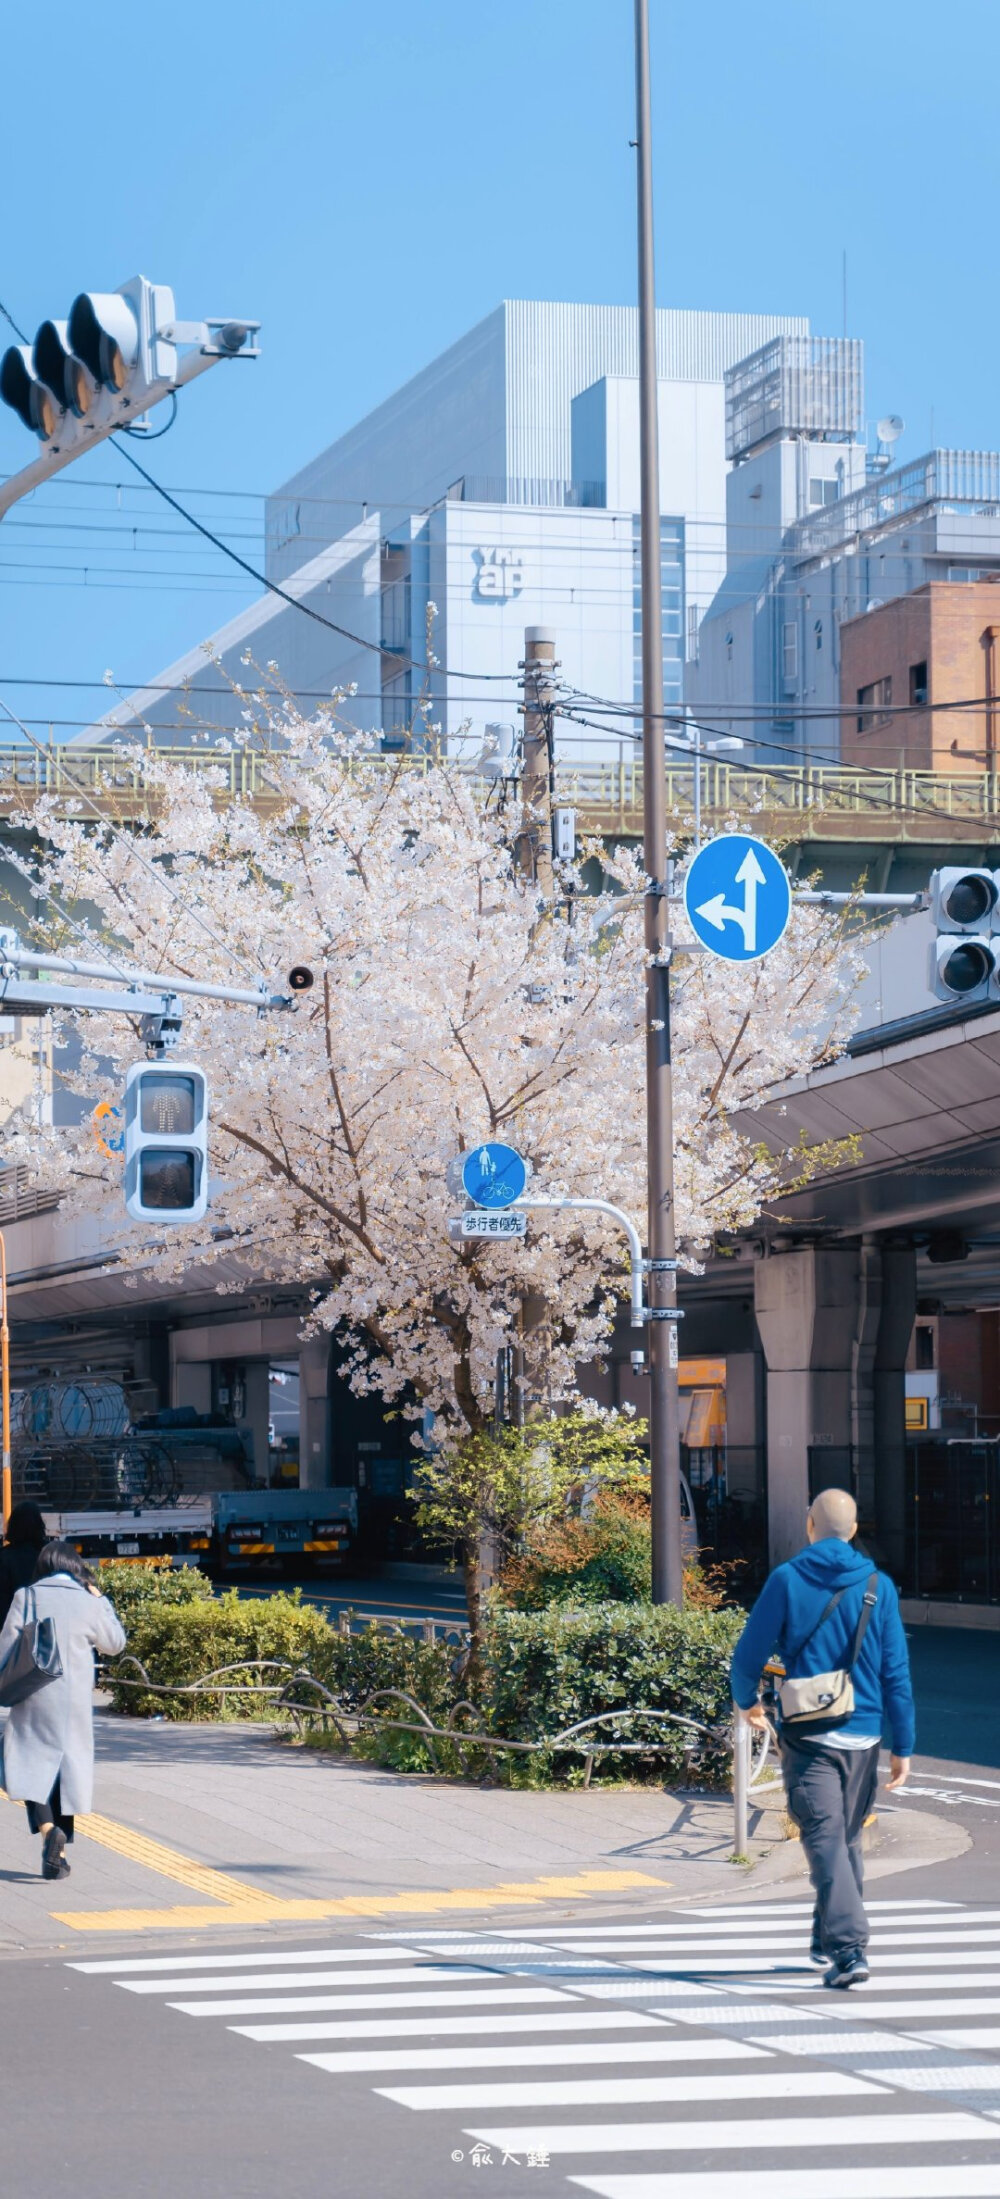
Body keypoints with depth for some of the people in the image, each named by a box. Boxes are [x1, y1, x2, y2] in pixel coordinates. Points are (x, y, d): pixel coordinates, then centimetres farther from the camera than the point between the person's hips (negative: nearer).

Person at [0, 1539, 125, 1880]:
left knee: (28, 1768, 3)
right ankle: (58, 1854, 9)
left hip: (33, 1699, -1)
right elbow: (115, 1644, 14)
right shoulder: (88, 1604, -1)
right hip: (74, 1702, 1)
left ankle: (47, 1828, -24)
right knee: (67, 1768, 10)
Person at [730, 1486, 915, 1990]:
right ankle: (828, 1938, 33)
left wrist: (746, 1702, 20)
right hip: (862, 1735, 3)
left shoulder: (786, 1580, -4)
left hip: (806, 1736, -3)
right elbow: (896, 1672, 1)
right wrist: (903, 1747, 6)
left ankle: (849, 1948, -20)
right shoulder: (877, 1586, 1)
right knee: (848, 1839, 19)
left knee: (825, 1841, -7)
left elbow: (748, 1654, -1)